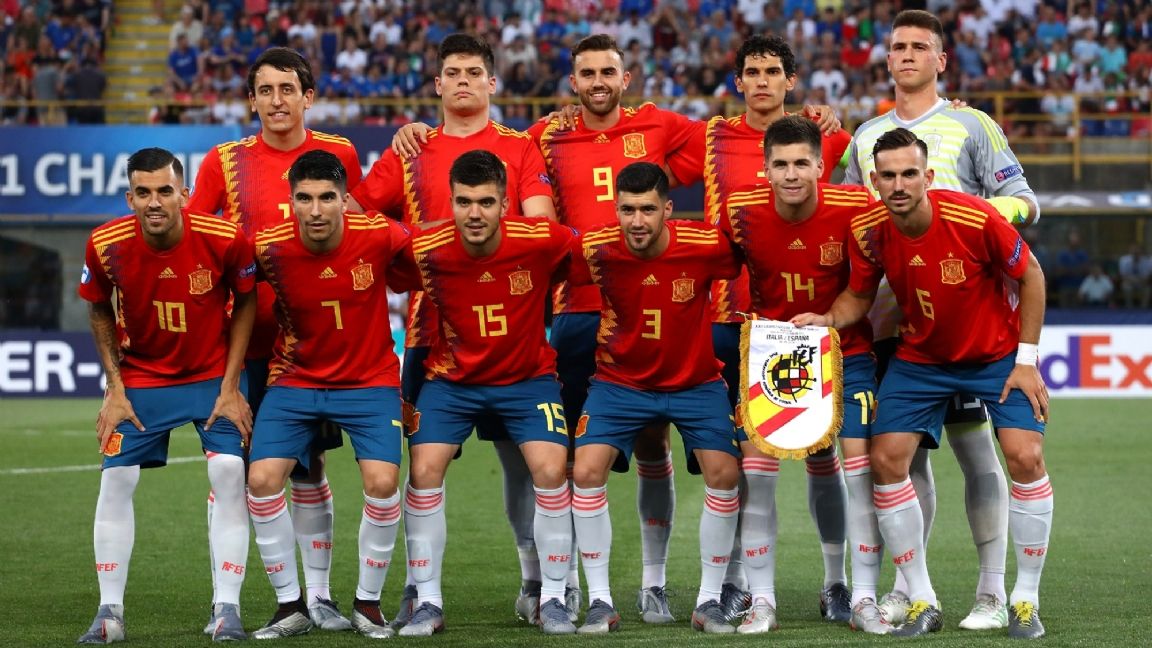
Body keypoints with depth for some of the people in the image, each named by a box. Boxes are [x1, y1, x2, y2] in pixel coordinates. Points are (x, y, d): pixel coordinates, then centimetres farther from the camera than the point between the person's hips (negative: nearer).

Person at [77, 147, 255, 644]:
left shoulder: (225, 239, -23)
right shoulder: (105, 246, -19)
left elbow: (245, 303, -5)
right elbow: (99, 311, 1)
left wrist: (230, 387, -7)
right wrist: (115, 388, -4)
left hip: (214, 375, -1)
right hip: (140, 375, 1)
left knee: (229, 473, -13)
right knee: (116, 480, -4)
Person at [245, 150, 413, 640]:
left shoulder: (378, 237, -19)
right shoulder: (269, 248, -17)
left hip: (370, 381, -1)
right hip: (295, 381, 1)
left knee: (382, 481, -18)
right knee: (262, 479, -13)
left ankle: (368, 604, 4)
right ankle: (290, 606, 4)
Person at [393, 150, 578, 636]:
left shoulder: (542, 241, -22)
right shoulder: (426, 251, -21)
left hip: (528, 377, 0)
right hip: (452, 378, 1)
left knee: (551, 471, -15)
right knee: (424, 471, -12)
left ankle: (552, 600, 2)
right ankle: (428, 603, 1)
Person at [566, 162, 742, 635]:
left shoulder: (707, 246, -23)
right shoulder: (597, 249, -21)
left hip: (696, 382, 0)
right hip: (620, 381, 0)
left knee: (724, 475, -11)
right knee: (586, 471, -14)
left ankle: (709, 601, 6)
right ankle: (600, 602, -3)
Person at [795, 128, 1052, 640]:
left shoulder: (974, 218, -27)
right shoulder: (868, 231, -17)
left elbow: (1030, 275, -12)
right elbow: (859, 295, 1)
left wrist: (1026, 360, -12)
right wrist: (827, 319, -21)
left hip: (996, 355, -3)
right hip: (920, 358, 3)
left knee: (1025, 456, -18)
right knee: (886, 459, -9)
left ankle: (1025, 601, -2)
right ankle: (922, 601, 4)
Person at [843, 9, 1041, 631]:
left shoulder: (971, 126, 4)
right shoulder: (865, 137, 18)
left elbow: (1023, 202, 0)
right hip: (887, 315, 4)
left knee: (973, 443, -6)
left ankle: (993, 591, -4)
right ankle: (907, 586, 13)